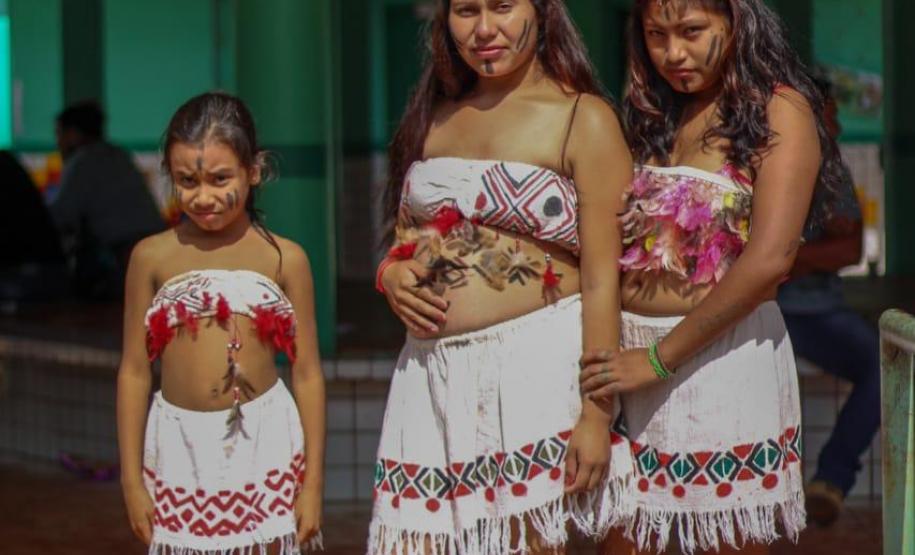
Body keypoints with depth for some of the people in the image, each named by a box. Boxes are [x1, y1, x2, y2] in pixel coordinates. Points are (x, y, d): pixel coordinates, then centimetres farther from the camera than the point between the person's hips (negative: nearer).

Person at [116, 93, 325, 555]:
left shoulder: (284, 258, 1)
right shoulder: (153, 257, 2)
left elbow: (307, 373, 3)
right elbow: (134, 371, 5)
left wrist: (312, 481, 2)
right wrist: (132, 478, 4)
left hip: (264, 446, -1)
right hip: (180, 447, 1)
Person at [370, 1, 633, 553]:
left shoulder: (585, 119, -3)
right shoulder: (434, 117, 15)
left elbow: (602, 281, -8)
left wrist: (597, 412, -14)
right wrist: (391, 275, 1)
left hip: (537, 368, -5)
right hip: (431, 376, 5)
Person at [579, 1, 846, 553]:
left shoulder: (780, 110, -5)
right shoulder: (658, 116, 16)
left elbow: (770, 258, -16)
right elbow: (619, 244, 14)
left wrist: (660, 357, -15)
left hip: (725, 357, -5)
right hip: (628, 349, 6)